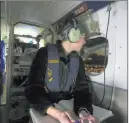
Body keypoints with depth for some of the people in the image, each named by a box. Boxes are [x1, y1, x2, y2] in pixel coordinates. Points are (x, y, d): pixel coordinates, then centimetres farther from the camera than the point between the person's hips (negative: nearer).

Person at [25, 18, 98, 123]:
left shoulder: (78, 60, 2)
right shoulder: (45, 53, -13)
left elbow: (82, 88, -4)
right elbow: (33, 89, -19)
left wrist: (83, 110, -25)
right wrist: (57, 113, -34)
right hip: (44, 111, -2)